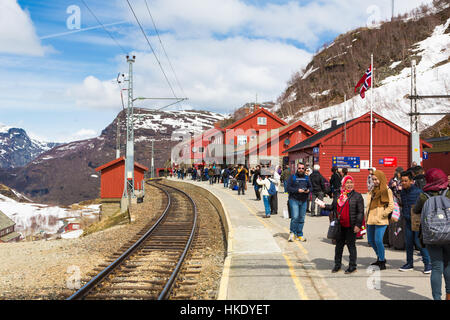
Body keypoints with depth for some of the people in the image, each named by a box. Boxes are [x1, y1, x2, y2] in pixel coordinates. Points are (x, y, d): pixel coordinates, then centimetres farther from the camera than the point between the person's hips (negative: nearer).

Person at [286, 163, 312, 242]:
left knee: (301, 218, 7)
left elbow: (310, 187, 18)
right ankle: (292, 233, 4)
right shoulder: (292, 177, -2)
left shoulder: (306, 178, 13)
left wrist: (308, 190, -5)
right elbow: (288, 188, -8)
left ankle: (299, 235, 16)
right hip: (294, 200, -5)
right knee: (295, 217, -14)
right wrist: (297, 190, -19)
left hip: (303, 201, 5)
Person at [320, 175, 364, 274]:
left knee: (351, 245, 1)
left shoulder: (357, 196, -4)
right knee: (339, 244, 11)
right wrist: (325, 206, 4)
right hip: (340, 226, 5)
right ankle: (337, 265, 22)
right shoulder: (338, 196, 11)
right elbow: (333, 207, 22)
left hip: (350, 227, -5)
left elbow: (360, 212, -7)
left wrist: (358, 225, -14)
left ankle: (352, 266, 9)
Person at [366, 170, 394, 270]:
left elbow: (391, 206, -11)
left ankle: (382, 262, 4)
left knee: (378, 240, -12)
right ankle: (380, 258, 33)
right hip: (371, 220, 8)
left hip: (380, 221, -8)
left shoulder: (387, 191, -7)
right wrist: (367, 216, 15)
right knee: (371, 240, 14)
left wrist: (382, 215, -13)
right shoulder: (373, 190, 16)